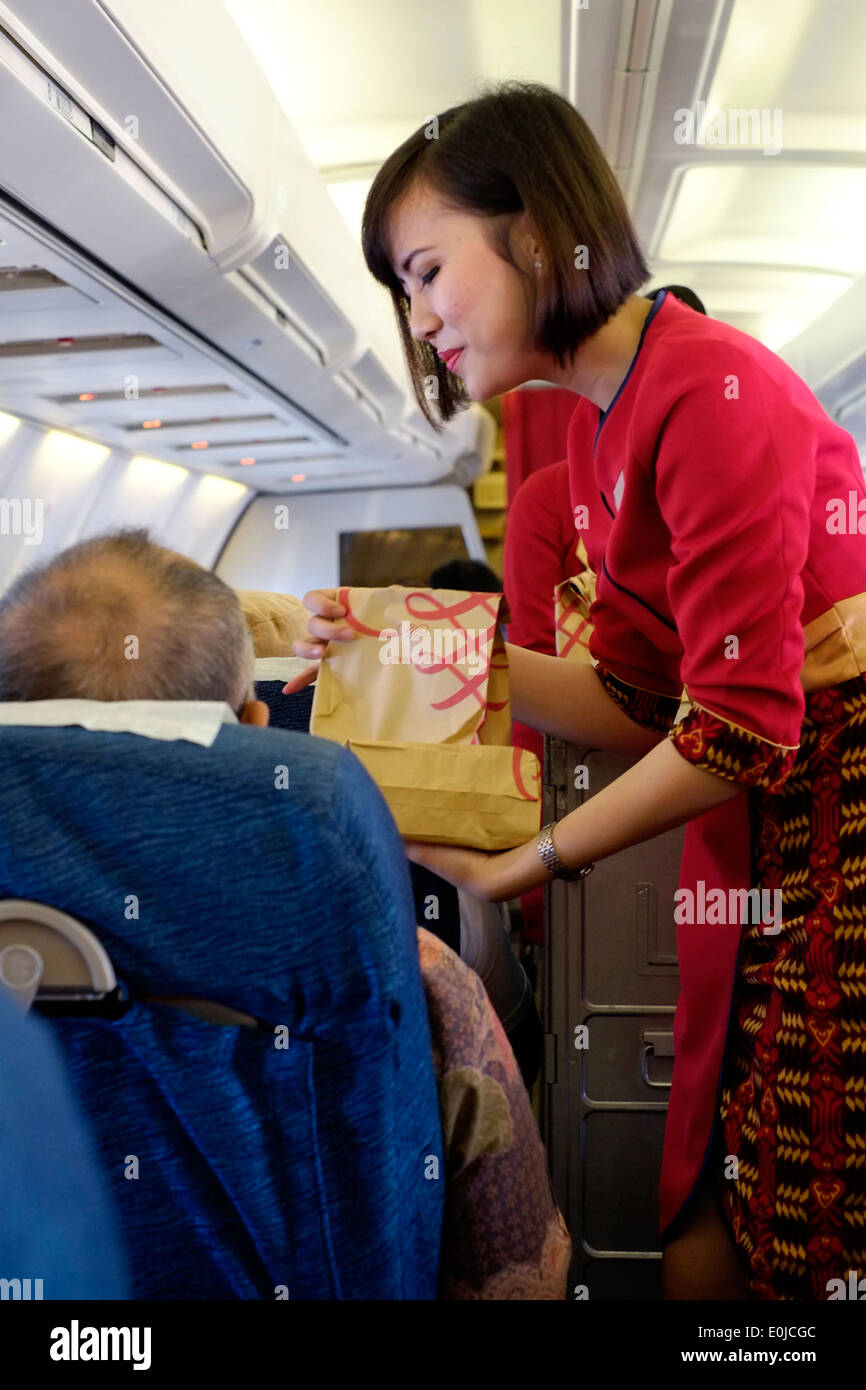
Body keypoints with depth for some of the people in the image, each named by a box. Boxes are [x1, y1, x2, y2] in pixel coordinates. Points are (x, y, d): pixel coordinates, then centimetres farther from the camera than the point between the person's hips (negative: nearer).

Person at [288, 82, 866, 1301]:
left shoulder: (713, 389, -17)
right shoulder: (596, 426, 10)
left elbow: (739, 731, -19)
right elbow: (641, 707, 7)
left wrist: (524, 866, -11)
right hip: (748, 848, 8)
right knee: (707, 1245, 12)